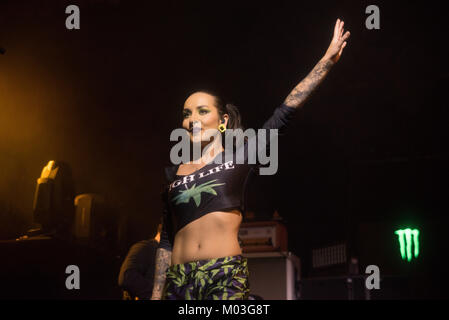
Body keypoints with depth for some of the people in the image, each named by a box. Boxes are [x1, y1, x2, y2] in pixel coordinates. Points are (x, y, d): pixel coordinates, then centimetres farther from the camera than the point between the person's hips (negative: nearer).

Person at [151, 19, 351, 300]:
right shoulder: (174, 173, 16)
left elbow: (284, 113, 3)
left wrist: (328, 60, 0)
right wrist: (157, 294, 14)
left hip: (227, 277, -3)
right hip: (179, 280, 3)